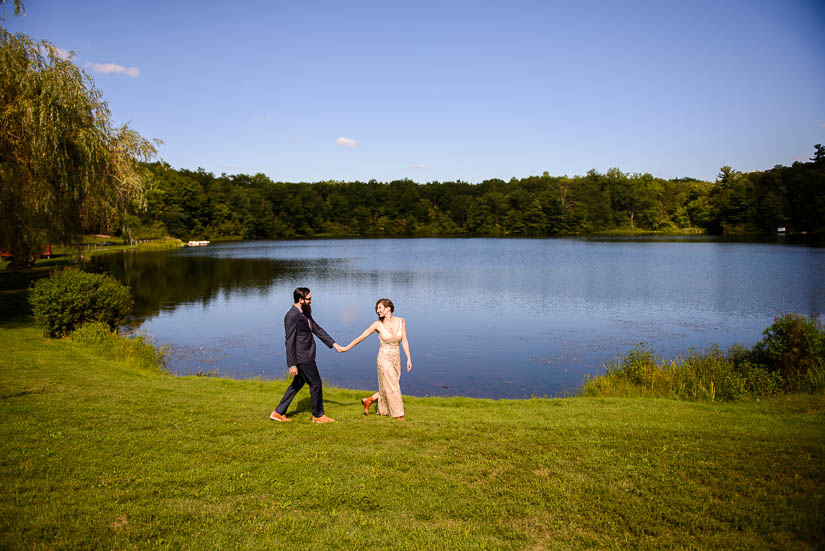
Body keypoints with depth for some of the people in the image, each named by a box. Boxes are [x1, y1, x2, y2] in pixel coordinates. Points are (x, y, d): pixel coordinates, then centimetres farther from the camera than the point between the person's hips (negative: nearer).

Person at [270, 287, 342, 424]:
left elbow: (317, 329, 17)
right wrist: (292, 364, -20)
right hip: (302, 358, -10)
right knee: (315, 383, 2)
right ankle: (318, 415, 18)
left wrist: (333, 343, 12)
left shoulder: (305, 314, 11)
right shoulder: (292, 316, -19)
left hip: (307, 357, 10)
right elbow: (290, 342, -20)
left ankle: (279, 412, 24)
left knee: (298, 384, 17)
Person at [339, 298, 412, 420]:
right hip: (384, 359, -4)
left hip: (396, 359, 4)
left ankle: (368, 400, 32)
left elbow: (404, 341, 1)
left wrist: (409, 358, -3)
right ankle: (398, 414, 19)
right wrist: (346, 348, 2)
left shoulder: (401, 321, -4)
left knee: (390, 388, 12)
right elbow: (361, 337, -3)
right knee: (392, 388, 1)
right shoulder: (378, 324, -11)